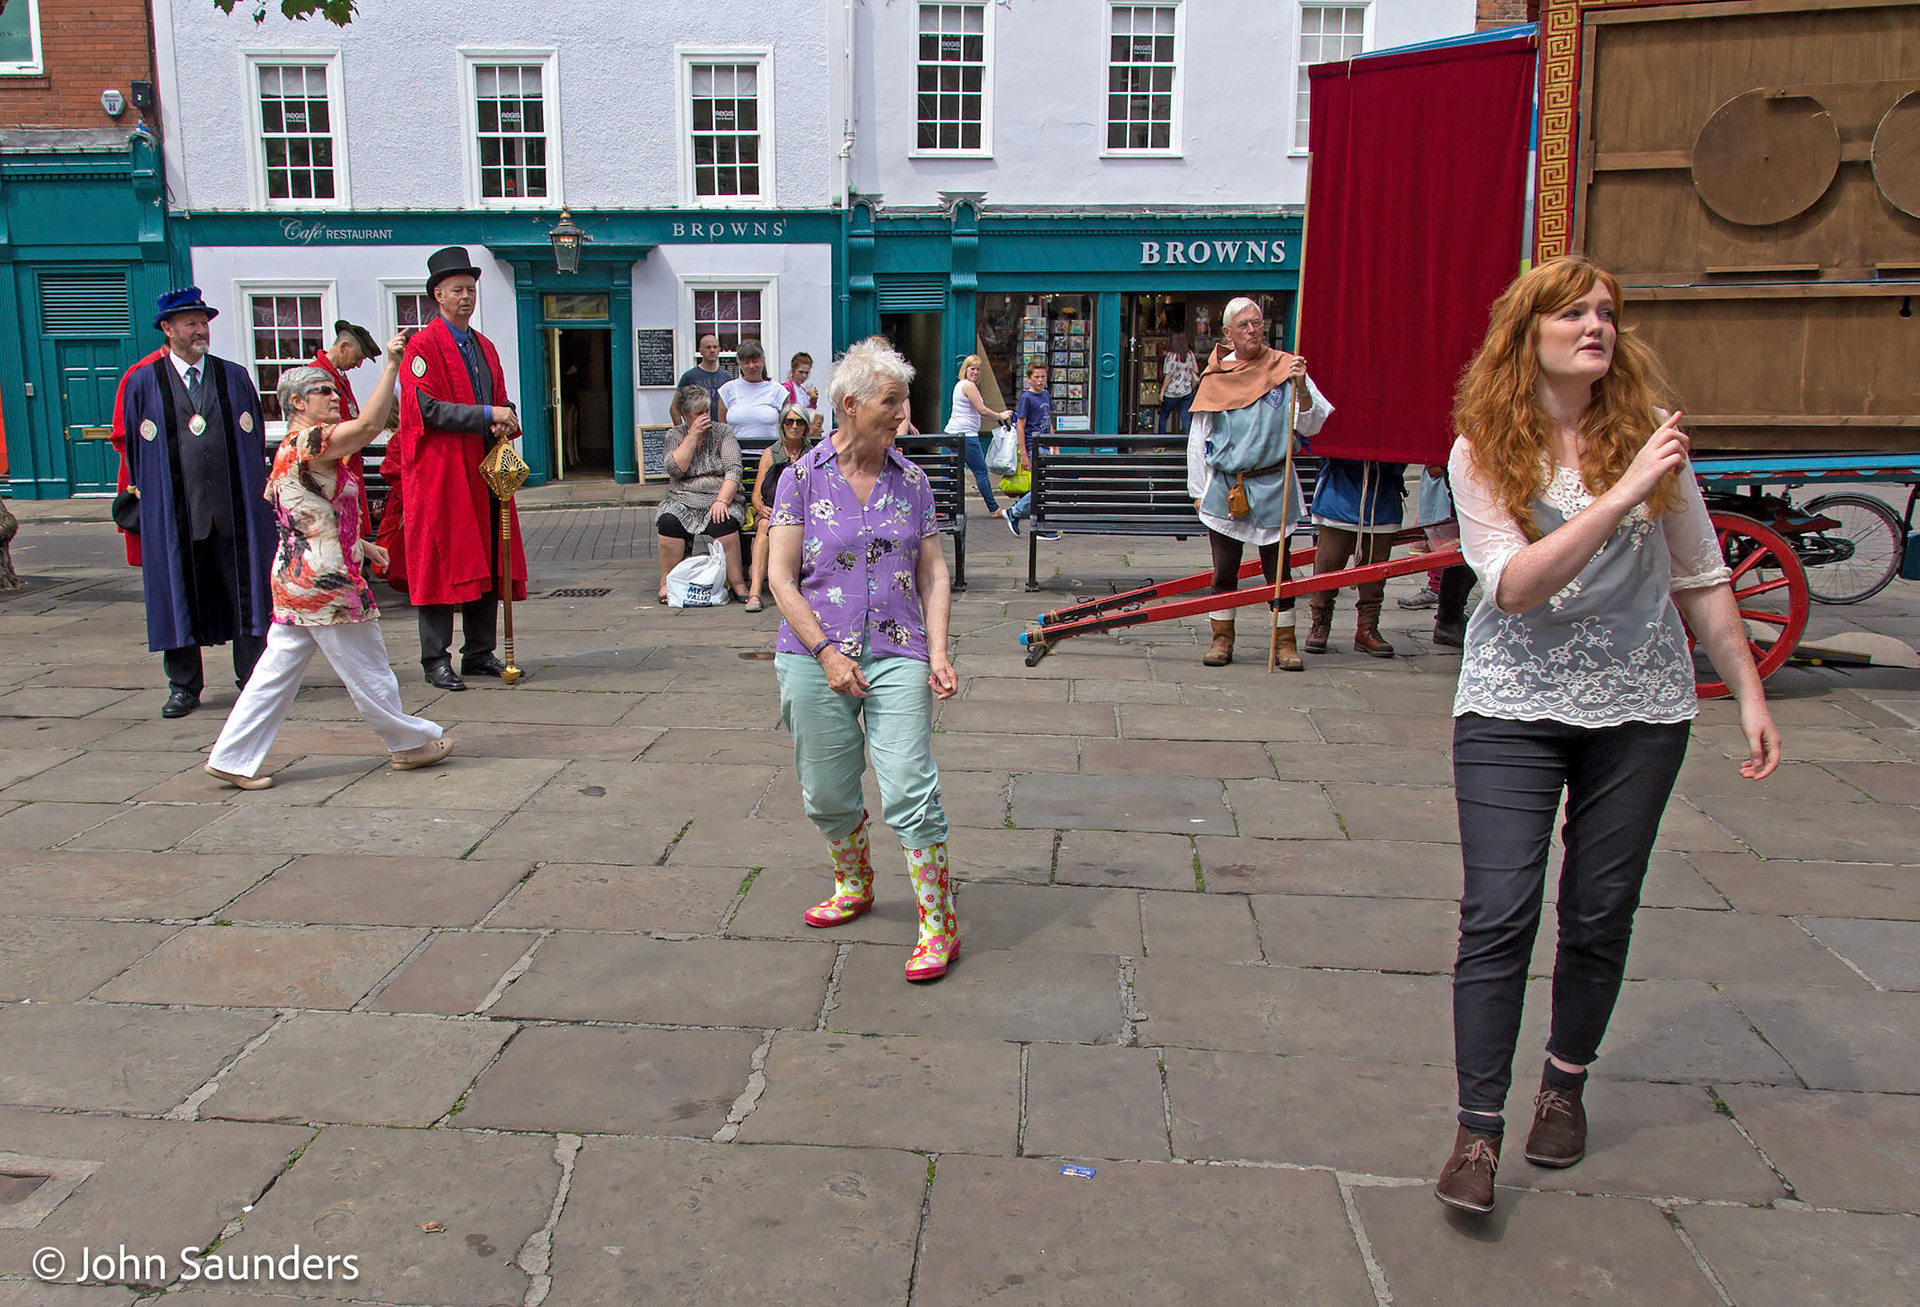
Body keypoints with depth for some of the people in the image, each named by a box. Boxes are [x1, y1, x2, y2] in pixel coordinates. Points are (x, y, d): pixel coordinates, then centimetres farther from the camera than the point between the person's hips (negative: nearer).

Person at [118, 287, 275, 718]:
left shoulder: (235, 377, 11)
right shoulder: (141, 382, 6)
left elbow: (254, 439, 14)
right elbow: (128, 441, 9)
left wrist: (257, 488, 9)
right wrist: (141, 493, 5)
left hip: (234, 506, 1)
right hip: (174, 512, -1)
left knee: (246, 594, 3)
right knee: (178, 596, 5)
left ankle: (253, 678, 12)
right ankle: (183, 685, 15)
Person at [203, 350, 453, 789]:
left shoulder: (291, 448, 16)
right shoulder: (310, 441, -15)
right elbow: (370, 423, -30)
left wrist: (358, 544, 21)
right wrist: (392, 364, -29)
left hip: (295, 580, 10)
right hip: (326, 584, -10)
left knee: (277, 671, 11)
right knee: (367, 670, 5)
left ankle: (232, 758, 14)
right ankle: (411, 743, 19)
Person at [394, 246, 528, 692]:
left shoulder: (485, 347, 19)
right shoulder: (422, 345, -5)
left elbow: (501, 401, 21)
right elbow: (428, 408, -14)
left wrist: (505, 420, -3)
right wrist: (487, 415, -18)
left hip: (484, 471, 7)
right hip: (440, 471, -7)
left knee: (487, 564, 8)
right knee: (439, 562, -5)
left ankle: (479, 653, 17)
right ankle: (436, 660, 1)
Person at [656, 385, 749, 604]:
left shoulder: (723, 431, 7)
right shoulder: (675, 435, 10)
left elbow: (733, 470, -4)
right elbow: (675, 469, -8)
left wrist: (721, 501, -19)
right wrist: (693, 435, -10)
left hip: (719, 498, -1)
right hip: (683, 500, 1)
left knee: (725, 522, -34)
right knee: (669, 521, -30)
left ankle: (736, 584, -26)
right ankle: (667, 584, -19)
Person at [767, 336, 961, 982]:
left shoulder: (911, 480, 7)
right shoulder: (804, 477, -1)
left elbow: (933, 572, 8)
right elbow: (781, 576, -4)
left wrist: (938, 653, -4)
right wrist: (827, 652, -12)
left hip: (896, 654, 0)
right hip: (816, 655, 0)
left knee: (909, 789, -9)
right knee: (826, 793, 12)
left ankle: (939, 926, 1)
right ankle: (854, 885, 39)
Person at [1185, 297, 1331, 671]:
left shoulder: (1284, 367, 0)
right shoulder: (1215, 378, 4)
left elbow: (1310, 425, -4)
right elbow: (1198, 439, 10)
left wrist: (1301, 387, -21)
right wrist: (1198, 491, 10)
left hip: (1272, 486, -1)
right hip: (1224, 486, 1)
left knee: (1277, 566, 3)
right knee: (1224, 568, 6)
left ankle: (1285, 641, 14)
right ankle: (1222, 638, 19)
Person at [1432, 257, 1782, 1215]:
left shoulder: (1647, 434, 1)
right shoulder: (1483, 453, -6)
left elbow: (1701, 580, 9)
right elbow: (1514, 586, -19)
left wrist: (1750, 695, 9)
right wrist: (1620, 496, -26)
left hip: (1640, 709, 3)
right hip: (1512, 707, -2)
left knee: (1601, 914, 10)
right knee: (1497, 915, -8)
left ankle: (1566, 1083, 32)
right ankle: (1478, 1131, 2)